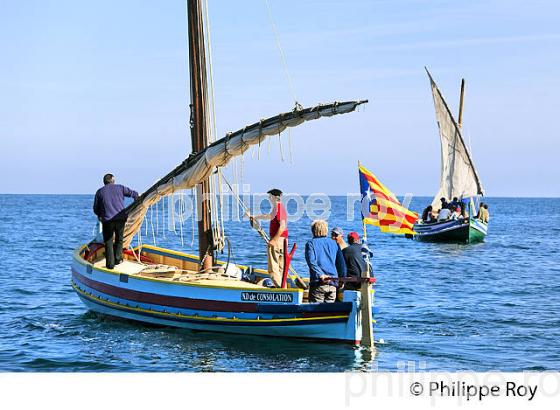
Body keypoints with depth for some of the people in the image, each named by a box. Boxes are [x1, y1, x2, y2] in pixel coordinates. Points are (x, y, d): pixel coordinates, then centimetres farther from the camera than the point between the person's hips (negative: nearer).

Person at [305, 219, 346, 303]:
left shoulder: (311, 244, 3)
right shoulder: (334, 244, 14)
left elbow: (311, 262, -13)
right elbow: (342, 263, 12)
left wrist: (321, 274, -21)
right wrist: (342, 279, 18)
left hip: (318, 283, -4)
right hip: (333, 283, 4)